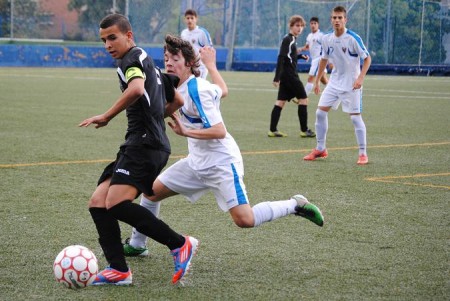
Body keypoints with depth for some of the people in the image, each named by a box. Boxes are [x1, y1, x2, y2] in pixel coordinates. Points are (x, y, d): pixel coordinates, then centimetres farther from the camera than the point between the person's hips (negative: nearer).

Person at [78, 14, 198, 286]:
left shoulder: (133, 58, -4)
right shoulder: (149, 63, 27)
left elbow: (136, 89, -27)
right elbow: (177, 101, 36)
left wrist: (106, 117, -19)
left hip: (145, 144, -11)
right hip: (138, 146, 11)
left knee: (116, 203, -24)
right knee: (98, 203, 1)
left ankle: (180, 245, -15)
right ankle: (119, 270, -6)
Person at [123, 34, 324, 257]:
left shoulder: (197, 90, -22)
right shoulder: (182, 88, 4)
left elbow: (219, 131, -25)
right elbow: (222, 91, 20)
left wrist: (186, 132, -28)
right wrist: (211, 65, 32)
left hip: (220, 163, -9)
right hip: (197, 162, 9)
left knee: (245, 220, -16)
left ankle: (296, 205, 3)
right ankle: (136, 245, 22)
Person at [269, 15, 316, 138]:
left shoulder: (292, 39, 15)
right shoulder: (288, 39, -13)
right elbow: (281, 58, -19)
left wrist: (301, 56, 8)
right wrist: (277, 77, -24)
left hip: (286, 76, 9)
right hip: (289, 75, -9)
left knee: (281, 101, 6)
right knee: (303, 99, -2)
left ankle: (273, 130, 5)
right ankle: (304, 130, 1)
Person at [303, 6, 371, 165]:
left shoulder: (353, 38, -17)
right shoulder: (326, 39, -1)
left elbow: (367, 58, -12)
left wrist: (360, 78, -24)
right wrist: (317, 80, 15)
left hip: (351, 84, -6)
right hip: (334, 82, 6)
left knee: (355, 117, -7)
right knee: (320, 112, 2)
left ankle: (363, 154, 3)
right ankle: (320, 149, 15)